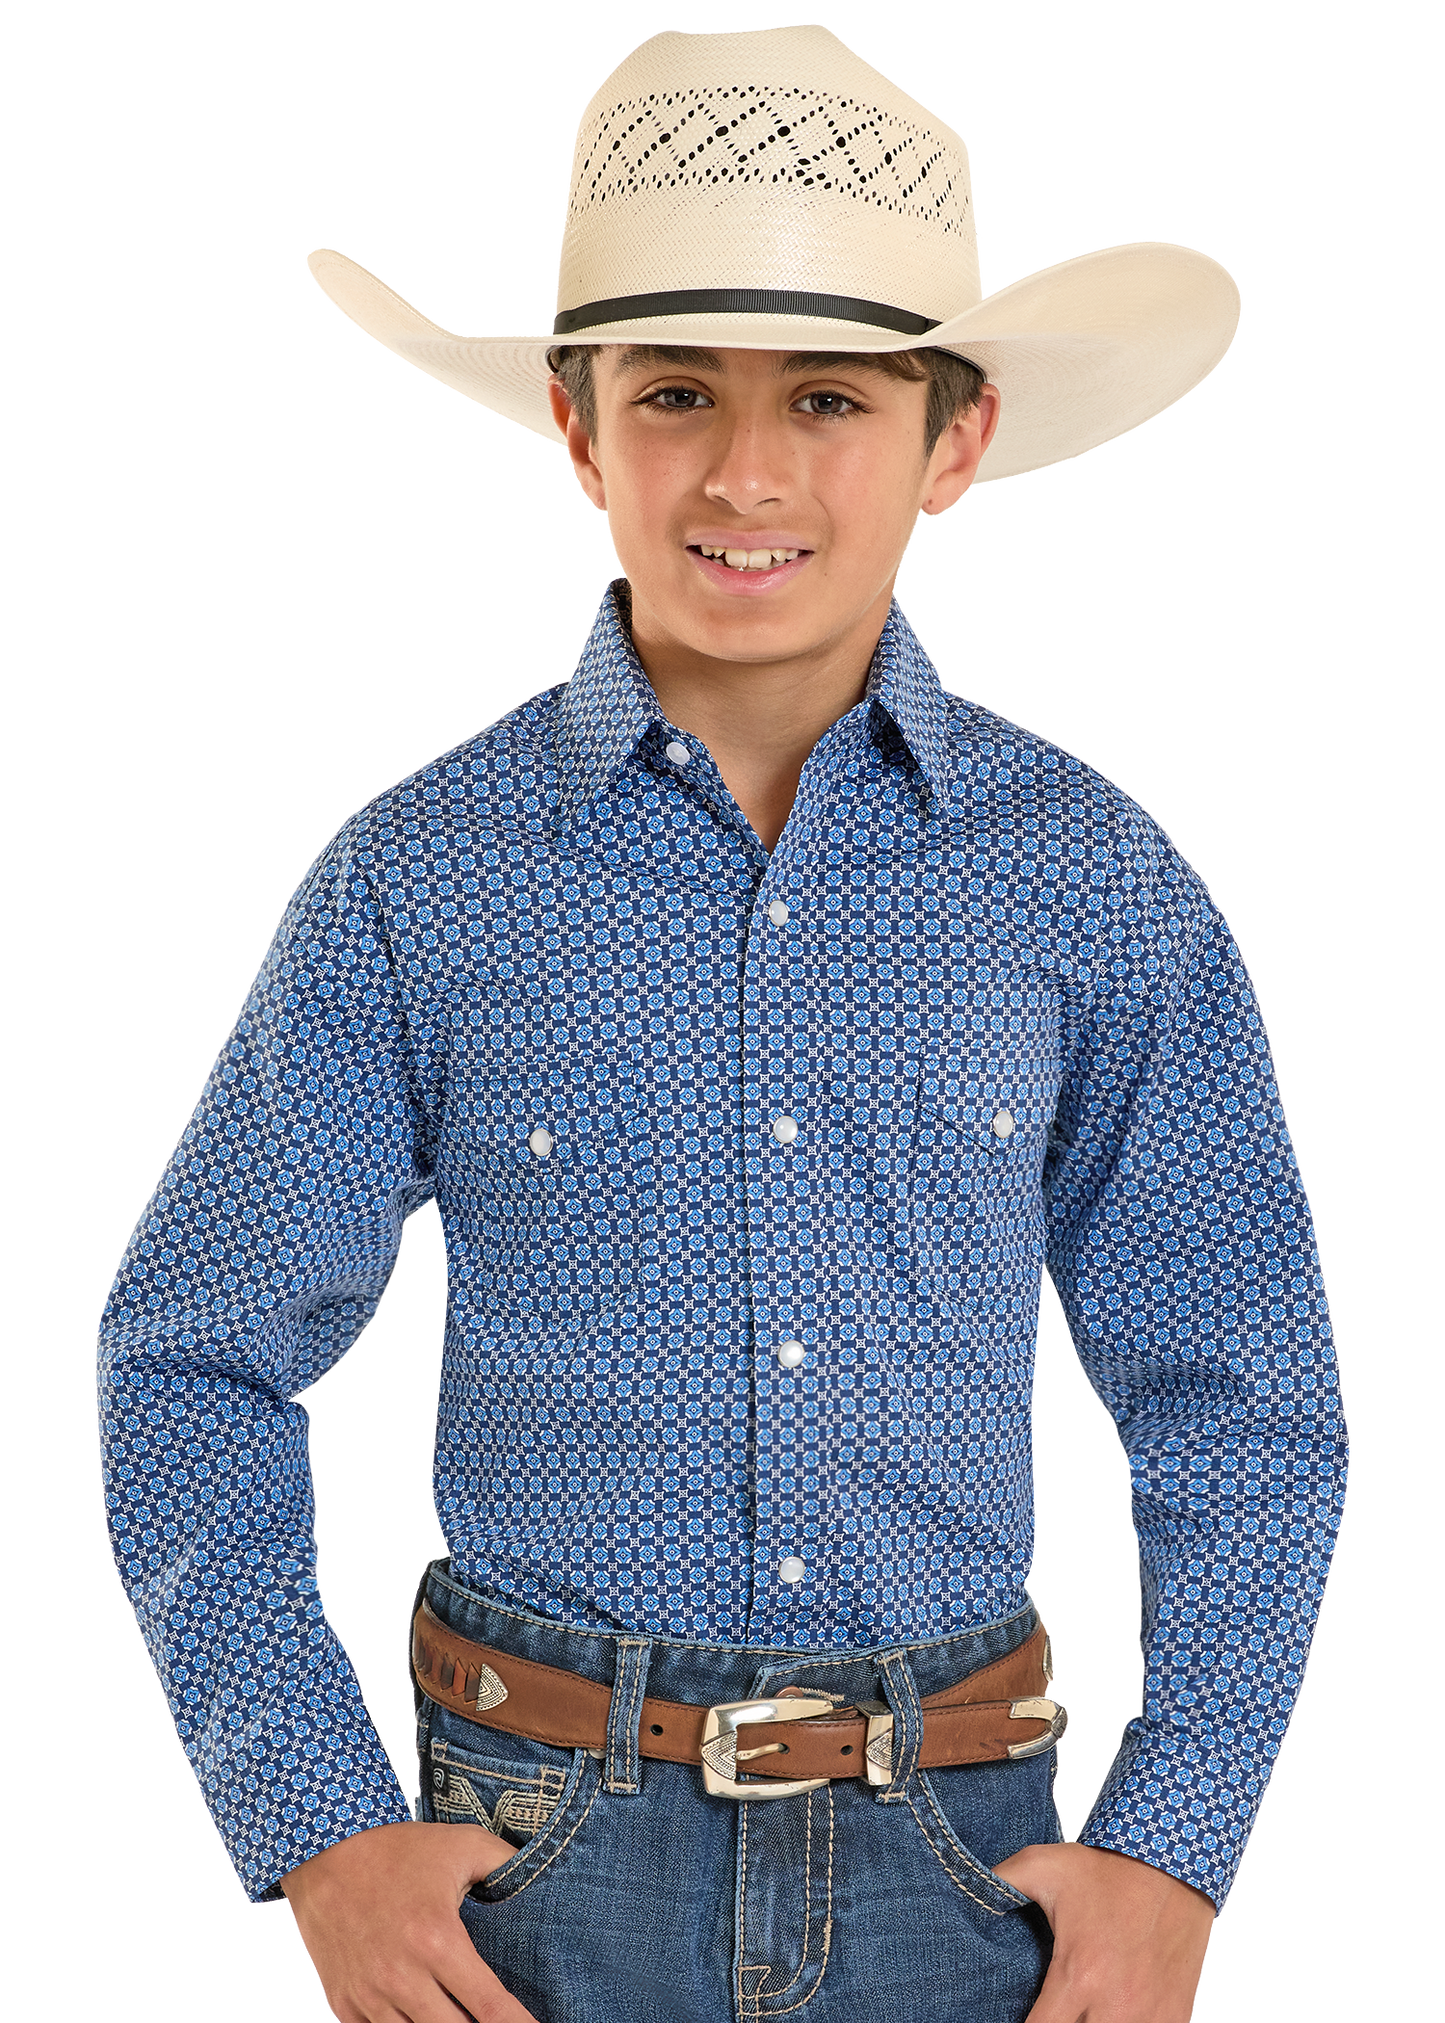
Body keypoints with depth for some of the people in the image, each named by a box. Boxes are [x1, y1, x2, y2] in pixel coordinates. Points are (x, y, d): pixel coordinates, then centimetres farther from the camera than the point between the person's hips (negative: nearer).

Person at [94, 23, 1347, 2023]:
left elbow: (1242, 1413, 4)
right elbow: (194, 1364, 2)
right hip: (546, 1858, 0)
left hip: (955, 1855, 1)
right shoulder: (415, 883, -5)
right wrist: (320, 1834, -6)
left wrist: (1174, 1861, -4)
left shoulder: (1098, 884, -2)